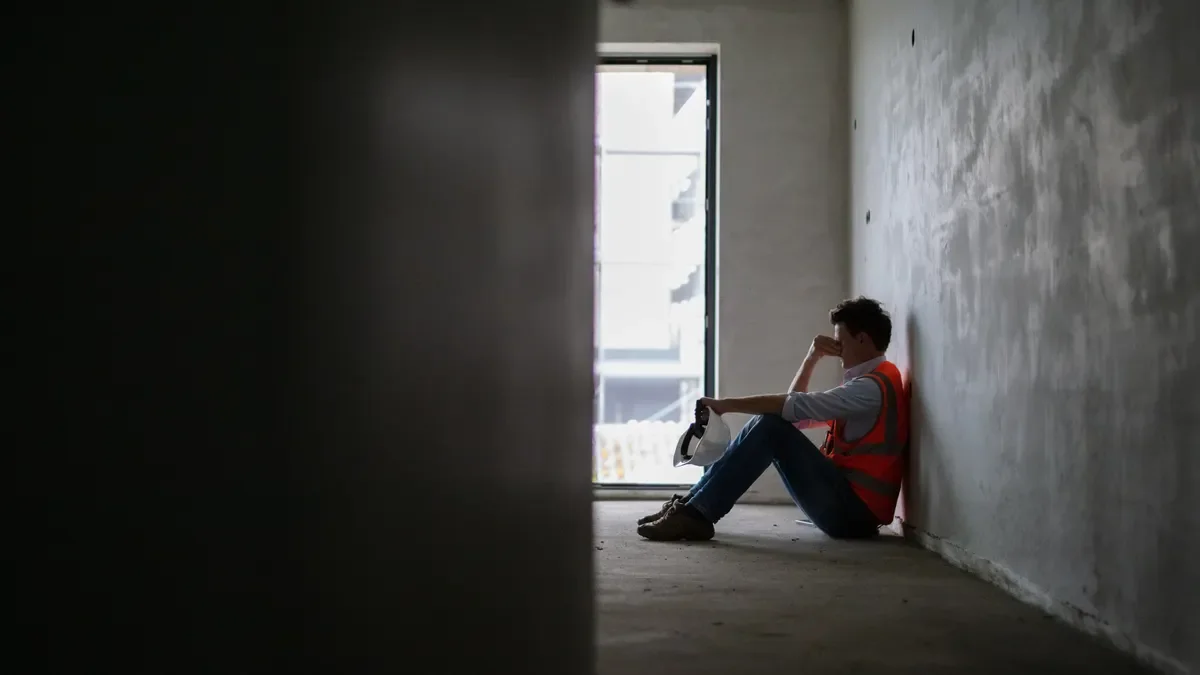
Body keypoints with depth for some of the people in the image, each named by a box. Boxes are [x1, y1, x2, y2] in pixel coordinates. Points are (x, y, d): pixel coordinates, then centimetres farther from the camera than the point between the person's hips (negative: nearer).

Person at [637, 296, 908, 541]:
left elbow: (795, 406, -21)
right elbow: (799, 416, 19)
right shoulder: (868, 381, 21)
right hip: (847, 503, 9)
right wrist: (811, 359, 7)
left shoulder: (873, 386, -12)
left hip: (853, 509, -9)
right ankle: (693, 504, -6)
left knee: (771, 427, -20)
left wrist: (726, 404, -17)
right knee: (767, 423, 3)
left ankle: (696, 512, -25)